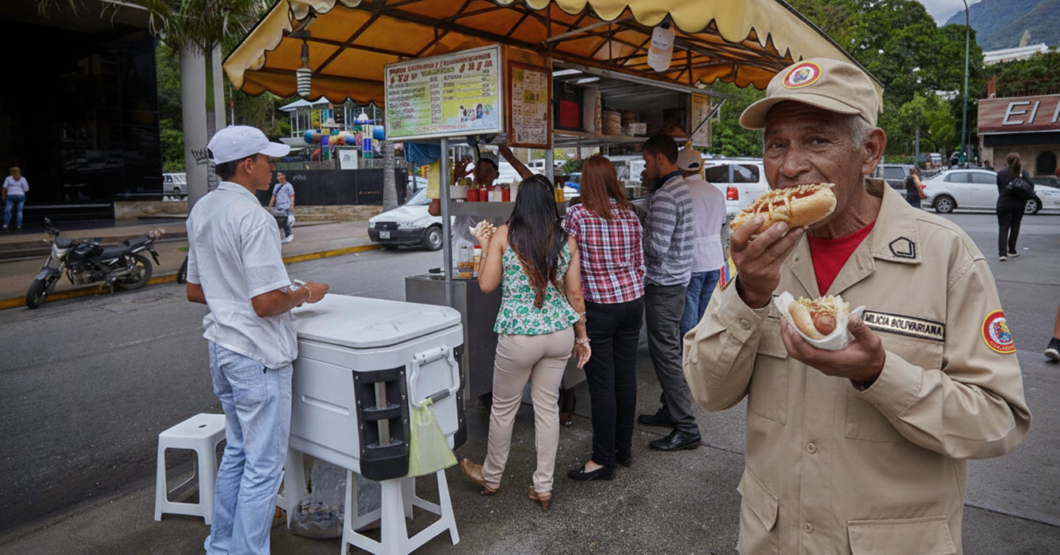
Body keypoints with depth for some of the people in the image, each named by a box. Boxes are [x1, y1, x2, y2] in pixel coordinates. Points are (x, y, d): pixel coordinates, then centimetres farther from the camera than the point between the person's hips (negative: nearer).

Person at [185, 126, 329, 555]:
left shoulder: (201, 211, 8)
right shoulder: (253, 218, -21)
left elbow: (194, 290, 15)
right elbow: (266, 303, -24)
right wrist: (304, 295, -6)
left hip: (221, 346, 10)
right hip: (257, 355, -10)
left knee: (237, 451, 23)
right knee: (263, 465, 3)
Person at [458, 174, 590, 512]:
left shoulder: (503, 236, -7)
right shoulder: (566, 240, 0)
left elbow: (486, 285, -5)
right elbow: (574, 295, 3)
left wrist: (487, 249, 10)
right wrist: (582, 337, 12)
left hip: (518, 335, -3)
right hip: (559, 333, 3)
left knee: (504, 408, 15)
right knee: (548, 407, 14)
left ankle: (491, 477, 36)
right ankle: (543, 487, 24)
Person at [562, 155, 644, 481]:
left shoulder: (577, 216, -11)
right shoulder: (630, 215, 4)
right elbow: (639, 264, 10)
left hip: (598, 307, -6)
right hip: (632, 300, 6)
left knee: (601, 383, 1)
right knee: (626, 376, 13)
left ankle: (604, 460, 12)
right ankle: (624, 449, 27)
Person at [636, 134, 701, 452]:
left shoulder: (665, 196, -19)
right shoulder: (683, 188, 13)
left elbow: (656, 247, -25)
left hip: (663, 285, -11)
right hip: (676, 280, 11)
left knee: (666, 354, -5)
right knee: (667, 350, 18)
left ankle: (686, 428, 1)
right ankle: (670, 410, 30)